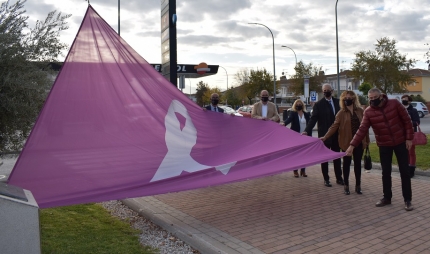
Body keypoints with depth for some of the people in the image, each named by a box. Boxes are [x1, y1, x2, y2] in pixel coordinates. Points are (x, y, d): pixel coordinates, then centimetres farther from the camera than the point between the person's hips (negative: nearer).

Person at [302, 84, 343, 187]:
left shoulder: (337, 102, 5)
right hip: (324, 135, -3)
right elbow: (313, 119, -14)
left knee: (337, 156, 12)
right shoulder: (318, 104, -6)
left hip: (336, 134, 3)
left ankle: (339, 178, 23)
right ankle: (326, 179, 16)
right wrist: (307, 130, -29)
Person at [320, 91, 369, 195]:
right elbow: (334, 126, -7)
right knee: (347, 163, 7)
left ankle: (358, 186, 18)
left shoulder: (360, 111, 3)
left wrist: (367, 140, 6)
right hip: (346, 141, -2)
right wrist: (325, 137, -18)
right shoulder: (341, 113, -3)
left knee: (357, 163, 9)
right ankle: (346, 185, 16)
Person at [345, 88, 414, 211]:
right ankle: (387, 197, 23)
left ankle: (407, 200, 14)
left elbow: (407, 120, -5)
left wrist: (409, 137, -9)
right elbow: (362, 130, -11)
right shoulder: (368, 112, -8)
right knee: (386, 173, 8)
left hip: (400, 142, -1)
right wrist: (352, 145, -20)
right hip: (384, 145, 1)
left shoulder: (394, 103, -11)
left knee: (404, 171, 4)